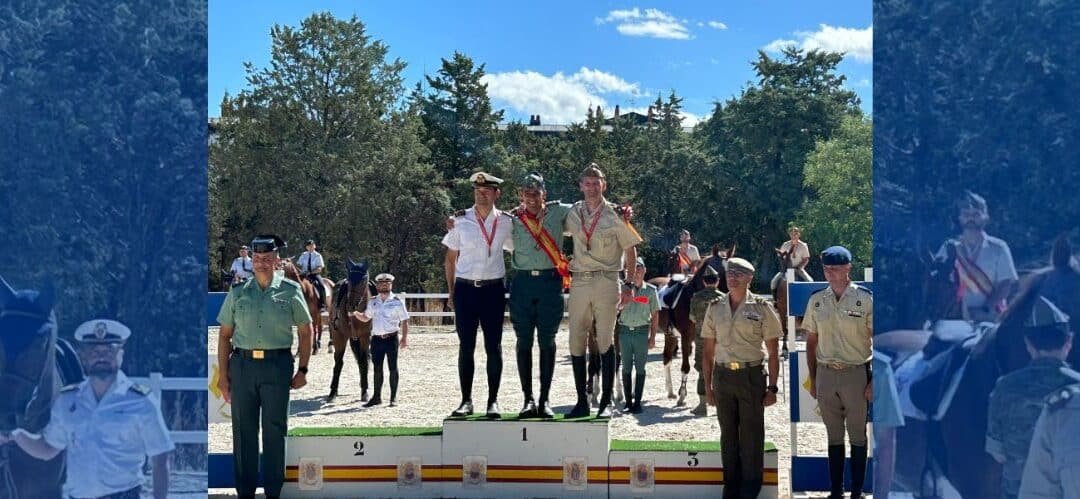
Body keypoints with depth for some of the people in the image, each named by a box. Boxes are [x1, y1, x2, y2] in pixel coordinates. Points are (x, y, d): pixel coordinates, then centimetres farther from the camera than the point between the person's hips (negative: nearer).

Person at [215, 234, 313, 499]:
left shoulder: (290, 291, 2)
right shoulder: (238, 293, 7)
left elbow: (305, 331, 6)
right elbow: (225, 334, 10)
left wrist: (302, 370, 2)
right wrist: (223, 374, 5)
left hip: (277, 365, -2)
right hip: (243, 364, 2)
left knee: (275, 431, 4)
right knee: (243, 430, 7)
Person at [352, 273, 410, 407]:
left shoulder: (397, 302, -2)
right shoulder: (373, 302, 9)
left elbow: (404, 321, -2)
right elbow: (365, 317, 18)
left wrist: (404, 338, -10)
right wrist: (356, 314, -4)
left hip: (391, 338, -4)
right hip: (376, 339, 4)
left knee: (393, 368, 1)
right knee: (377, 368, 8)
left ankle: (393, 397, 9)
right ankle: (377, 397, 16)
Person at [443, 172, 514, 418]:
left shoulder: (505, 222, 3)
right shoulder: (461, 222, 2)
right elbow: (450, 259, 8)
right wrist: (452, 291, 4)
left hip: (493, 289, 0)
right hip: (465, 288, 0)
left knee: (493, 346, 3)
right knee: (466, 346, 3)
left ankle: (493, 401, 11)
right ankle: (466, 401, 11)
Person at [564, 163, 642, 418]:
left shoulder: (616, 215, -1)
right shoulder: (573, 213, 8)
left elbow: (630, 249, 4)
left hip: (606, 282, -4)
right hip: (579, 281, 4)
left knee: (606, 341, -4)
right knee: (576, 342, 3)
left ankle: (606, 402, 2)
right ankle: (581, 401, 10)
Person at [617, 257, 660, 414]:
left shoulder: (650, 290, 2)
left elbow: (655, 315, 3)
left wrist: (653, 337, -2)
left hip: (642, 332, -1)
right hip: (625, 331, 1)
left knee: (640, 368, 2)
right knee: (626, 367, 5)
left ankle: (637, 402, 9)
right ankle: (628, 402, 13)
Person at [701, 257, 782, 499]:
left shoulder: (762, 308, -2)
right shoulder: (715, 308, 7)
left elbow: (773, 352, -1)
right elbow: (708, 349, 11)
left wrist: (772, 387, -5)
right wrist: (708, 384, 8)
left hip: (751, 376, -3)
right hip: (723, 376, 3)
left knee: (752, 435, 2)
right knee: (728, 433, 10)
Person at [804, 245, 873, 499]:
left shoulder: (865, 299, -7)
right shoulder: (816, 300, 5)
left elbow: (879, 342, -5)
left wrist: (874, 381, -9)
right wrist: (813, 379, 9)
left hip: (855, 373, -3)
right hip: (826, 374, 4)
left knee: (858, 437, 6)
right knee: (834, 437, 12)